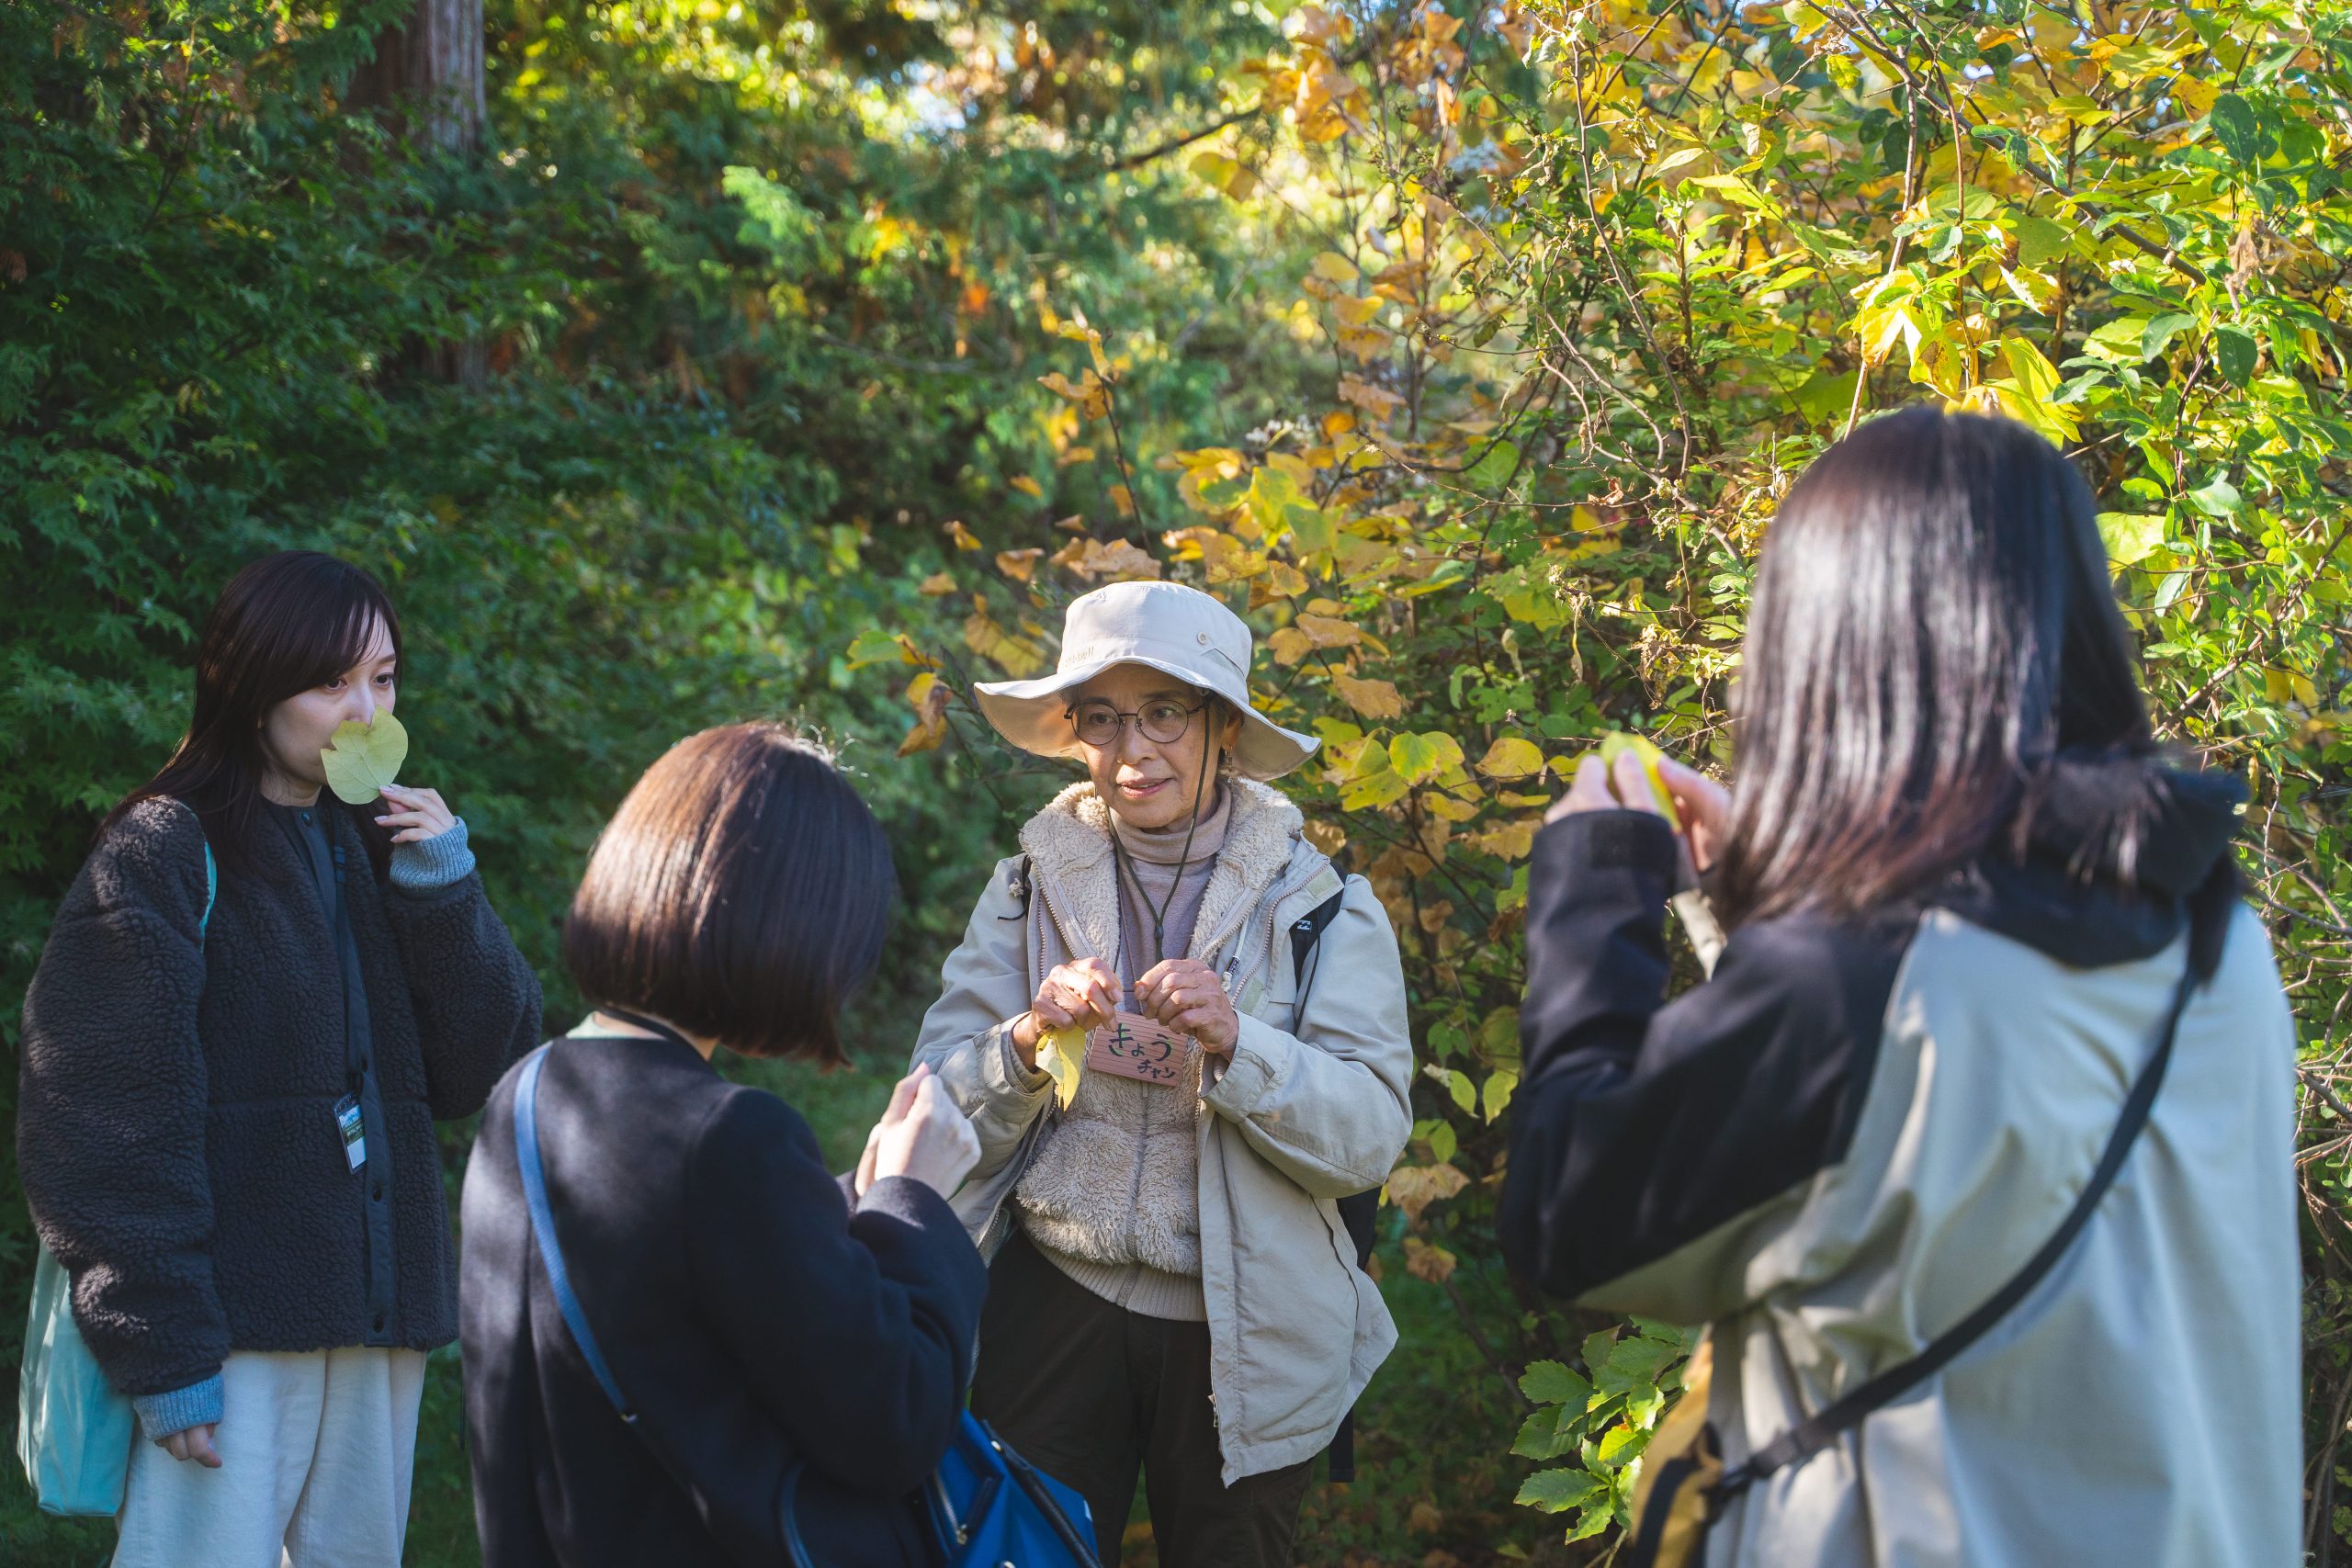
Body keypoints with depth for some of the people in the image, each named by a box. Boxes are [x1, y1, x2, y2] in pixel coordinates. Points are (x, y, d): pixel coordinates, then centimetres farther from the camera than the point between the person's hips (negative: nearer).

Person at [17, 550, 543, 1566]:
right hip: (234, 1327, -6)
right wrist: (162, 1350, -16)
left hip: (378, 1323, 6)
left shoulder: (375, 854, 16)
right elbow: (105, 1125, -10)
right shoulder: (166, 853, -3)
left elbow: (476, 1076, 10)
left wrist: (444, 893, -3)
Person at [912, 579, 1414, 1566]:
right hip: (1055, 1301, 1)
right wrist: (1031, 1041, -22)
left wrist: (1237, 1045, -26)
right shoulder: (1029, 887, 1)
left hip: (1243, 1335, -1)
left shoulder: (1317, 904, -5)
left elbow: (1371, 1138, -12)